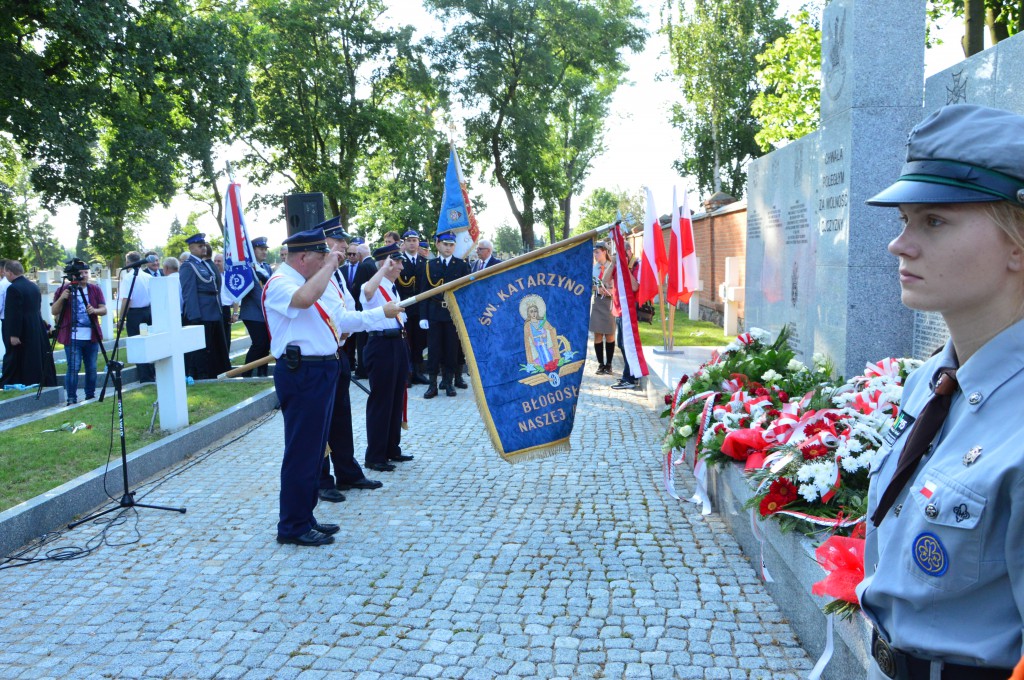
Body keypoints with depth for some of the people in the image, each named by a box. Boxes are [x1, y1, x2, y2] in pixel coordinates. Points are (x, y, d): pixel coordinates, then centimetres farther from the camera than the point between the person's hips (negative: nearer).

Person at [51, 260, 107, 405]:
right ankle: (71, 399, -3)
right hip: (72, 337, -3)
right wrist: (61, 298, -18)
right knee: (73, 368, -7)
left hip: (92, 337, 3)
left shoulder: (95, 289, 9)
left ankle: (90, 396, 19)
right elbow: (54, 312, -1)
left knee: (91, 368, 8)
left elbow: (104, 309, 4)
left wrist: (94, 310, -18)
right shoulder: (63, 290, 2)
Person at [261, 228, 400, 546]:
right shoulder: (279, 283, -13)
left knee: (314, 448, 15)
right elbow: (305, 299, -36)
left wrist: (382, 312, 21)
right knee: (301, 450, -4)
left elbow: (341, 319, 22)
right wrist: (329, 266, -22)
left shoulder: (318, 280, 17)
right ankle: (293, 526, 6)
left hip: (324, 369, 10)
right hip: (301, 373, -10)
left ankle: (304, 517, 27)